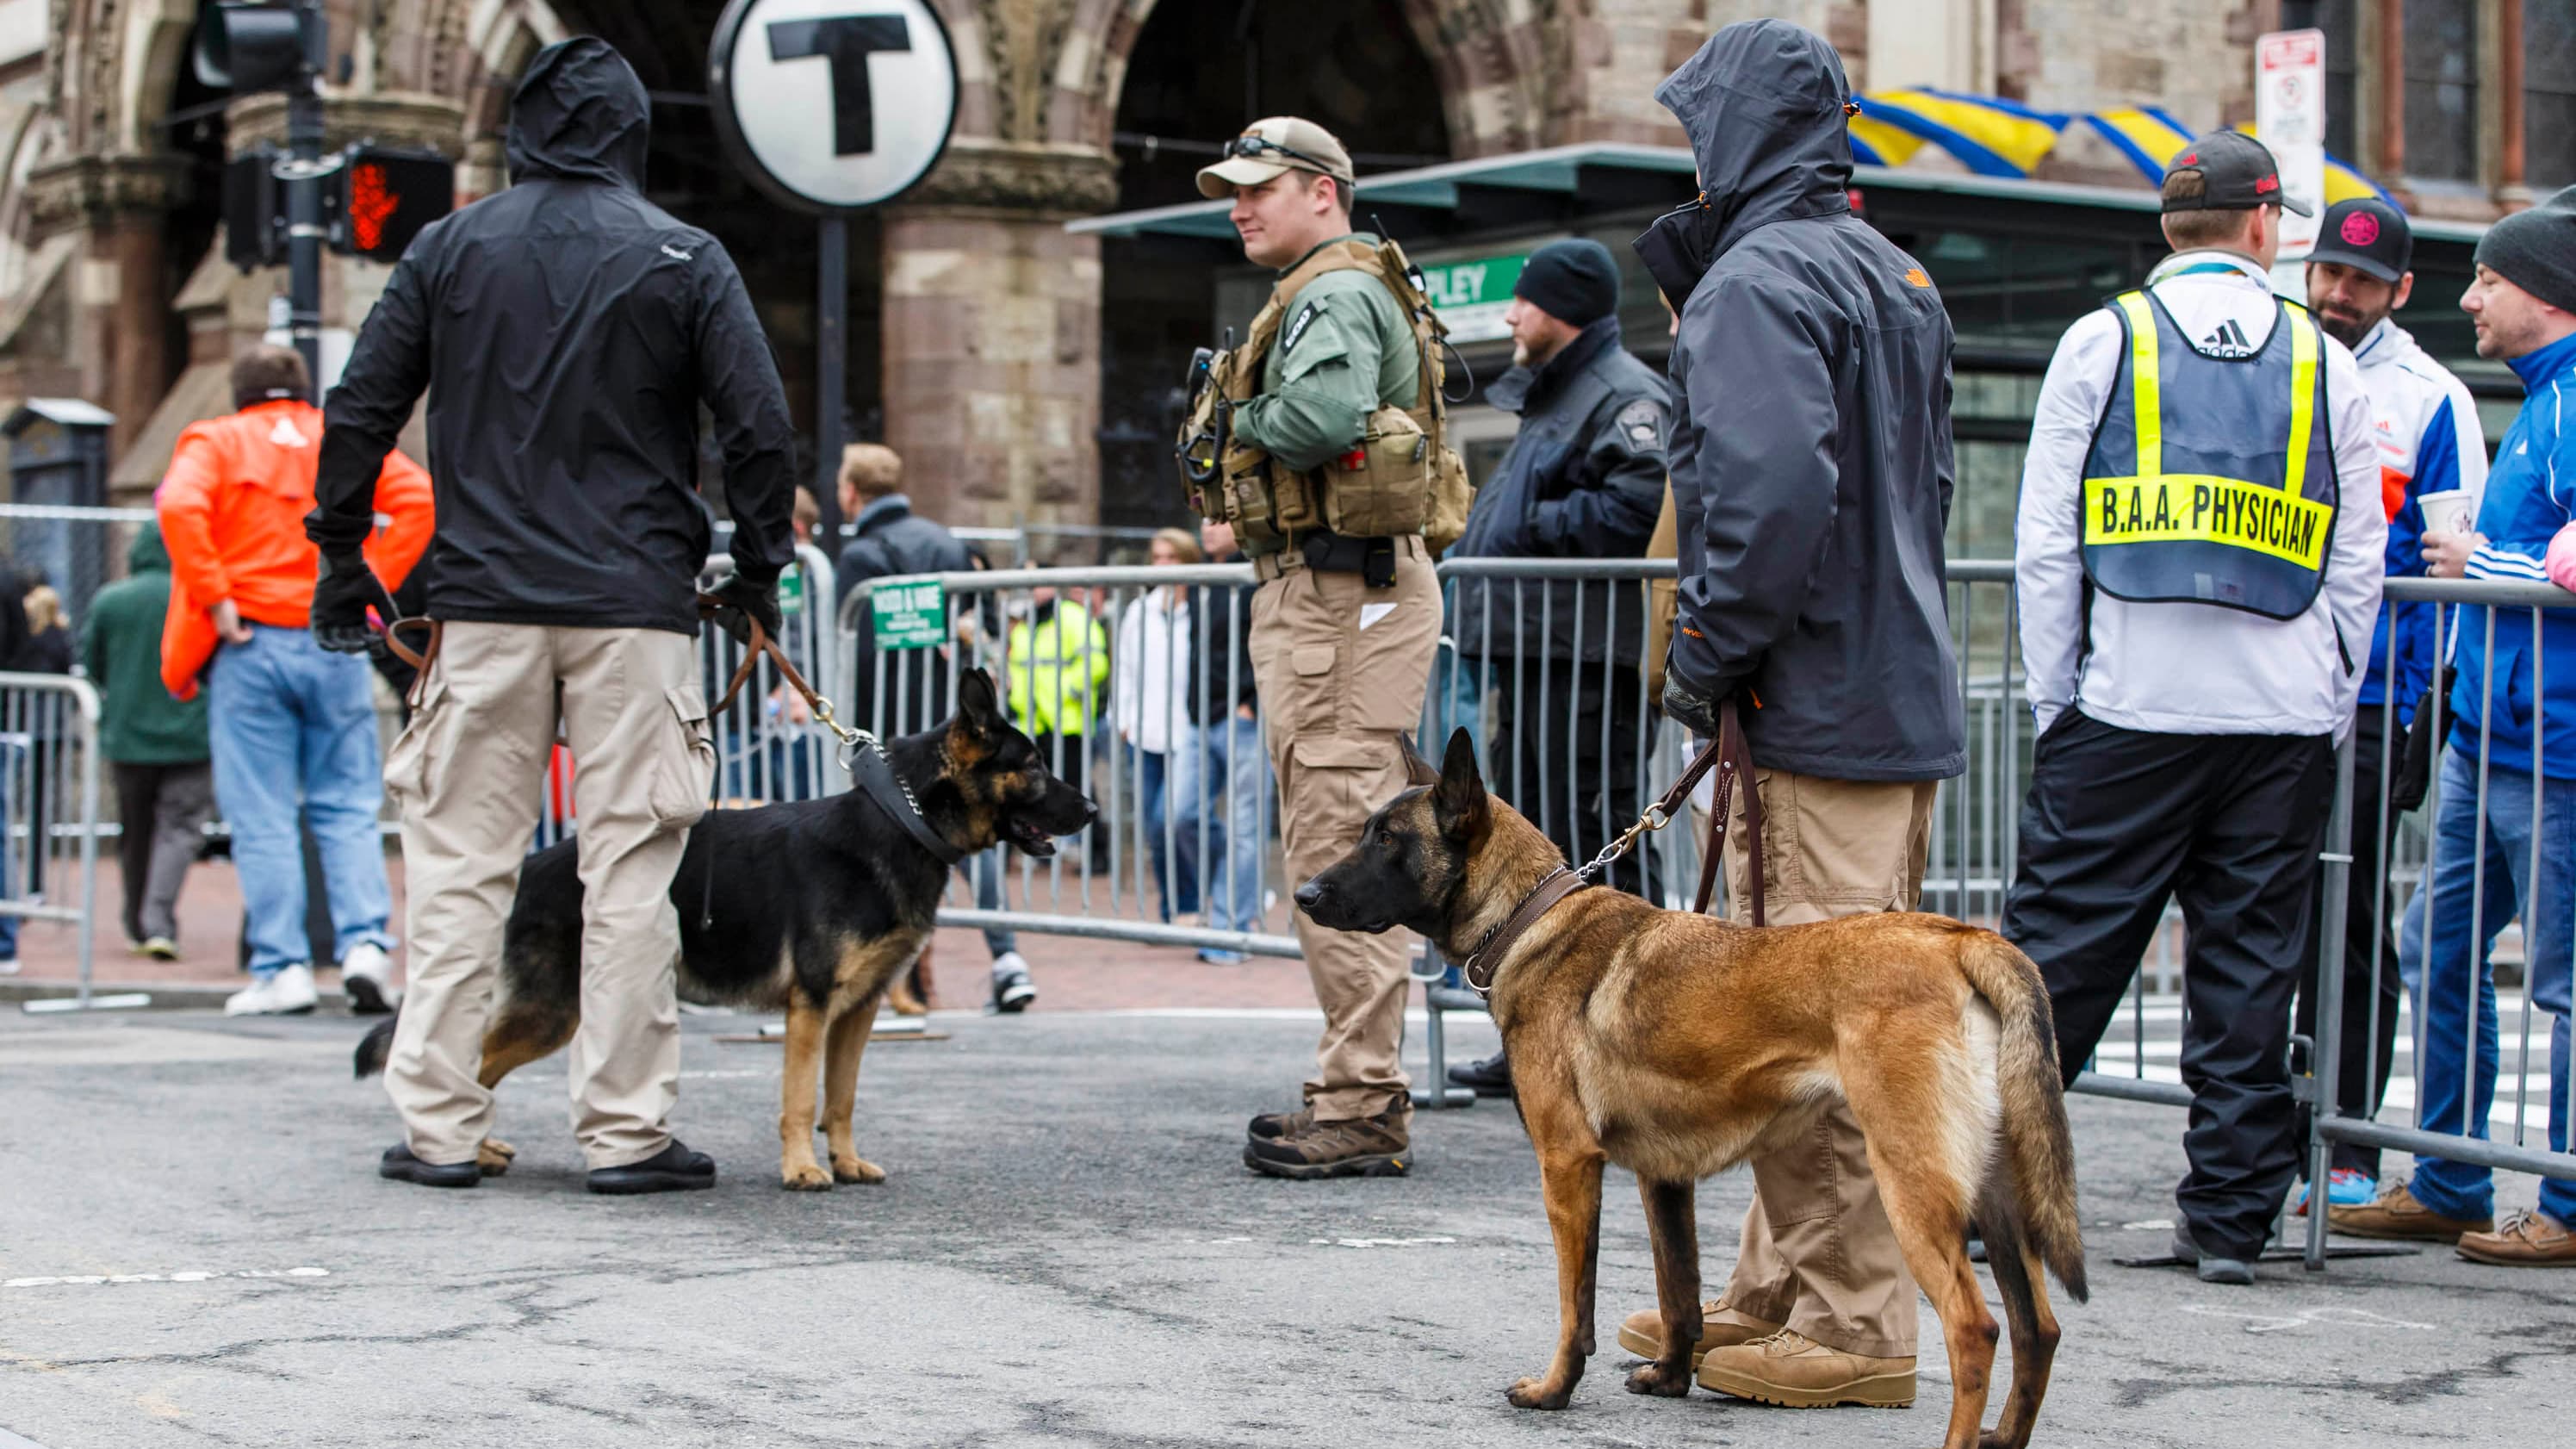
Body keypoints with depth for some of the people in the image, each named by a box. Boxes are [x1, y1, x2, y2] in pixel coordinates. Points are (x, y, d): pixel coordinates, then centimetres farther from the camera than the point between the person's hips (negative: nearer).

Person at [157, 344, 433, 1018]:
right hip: (337, 643, 2)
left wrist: (213, 598, -10)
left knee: (262, 816, 0)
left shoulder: (216, 442, 4)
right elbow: (417, 496, -3)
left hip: (249, 644, -2)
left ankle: (281, 969, -2)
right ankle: (365, 943, -6)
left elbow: (180, 507, -15)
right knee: (346, 806, 8)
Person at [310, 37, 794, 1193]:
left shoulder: (450, 250, 6)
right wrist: (759, 570, 11)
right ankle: (627, 1130, 2)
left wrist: (341, 556, 16)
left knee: (460, 862, 7)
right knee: (630, 869, 1)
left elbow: (360, 409, 7)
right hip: (636, 604, -1)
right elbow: (759, 427, -1)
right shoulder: (684, 260, 1)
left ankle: (436, 1126, 7)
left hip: (484, 604, 2)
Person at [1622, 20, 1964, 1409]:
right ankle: (1778, 1288, 26)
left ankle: (1851, 1325, -1)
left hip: (1812, 717, -10)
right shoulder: (1893, 276, 18)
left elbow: (1773, 490, -25)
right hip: (1905, 696, 10)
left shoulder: (1757, 281, -13)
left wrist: (1706, 654, -15)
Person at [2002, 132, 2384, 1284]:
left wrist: (2056, 699, 6)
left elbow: (2045, 543, 0)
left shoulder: (2103, 341, 2)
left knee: (2060, 948, 2)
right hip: (2285, 719, 2)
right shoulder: (2325, 362, 8)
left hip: (2131, 706, -2)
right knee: (2251, 968, 6)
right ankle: (2229, 1218, 9)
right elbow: (2360, 559, 9)